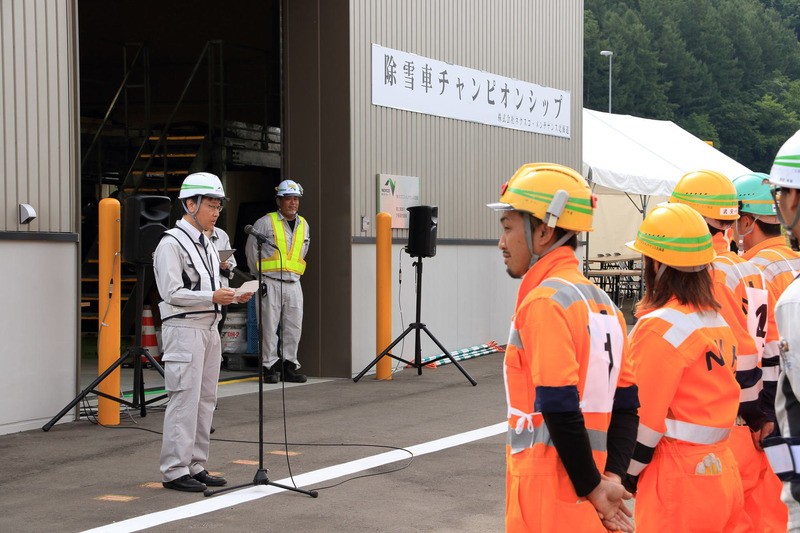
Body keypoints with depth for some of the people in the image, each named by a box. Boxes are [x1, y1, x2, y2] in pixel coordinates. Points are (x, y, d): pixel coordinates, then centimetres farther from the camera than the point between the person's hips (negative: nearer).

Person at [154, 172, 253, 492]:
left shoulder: (205, 245, 18)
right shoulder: (171, 244, -10)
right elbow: (172, 293, -16)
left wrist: (233, 296, 4)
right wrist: (212, 297, -22)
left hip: (208, 328, 9)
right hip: (184, 329, -9)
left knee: (205, 400, 9)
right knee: (185, 400, -9)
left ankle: (196, 465, 15)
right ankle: (174, 470, -5)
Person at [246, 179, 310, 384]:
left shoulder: (303, 225, 14)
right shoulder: (265, 223, -2)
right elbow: (251, 249, 4)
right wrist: (260, 276, 9)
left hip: (293, 284, 5)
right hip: (270, 283, -5)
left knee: (294, 327, 4)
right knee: (269, 327, -4)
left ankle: (289, 367, 12)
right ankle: (269, 367, 3)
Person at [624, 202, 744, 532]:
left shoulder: (660, 327, -16)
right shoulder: (718, 322, 10)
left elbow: (643, 418, -16)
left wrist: (623, 476, -5)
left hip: (678, 480, -8)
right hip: (723, 476, 8)